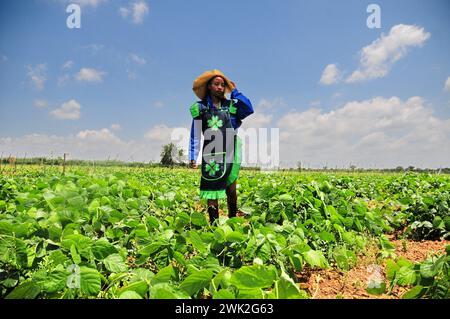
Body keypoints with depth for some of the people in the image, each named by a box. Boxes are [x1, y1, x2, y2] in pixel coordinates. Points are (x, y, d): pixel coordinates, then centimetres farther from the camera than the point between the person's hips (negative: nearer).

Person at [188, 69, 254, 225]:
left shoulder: (231, 105, 11)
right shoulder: (200, 108, 6)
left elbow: (249, 110, -8)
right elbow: (195, 135, 5)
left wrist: (234, 91, 1)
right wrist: (192, 157, -4)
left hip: (230, 154, 2)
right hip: (211, 155, -1)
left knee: (231, 190, 6)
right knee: (212, 190, 0)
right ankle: (214, 223, 8)